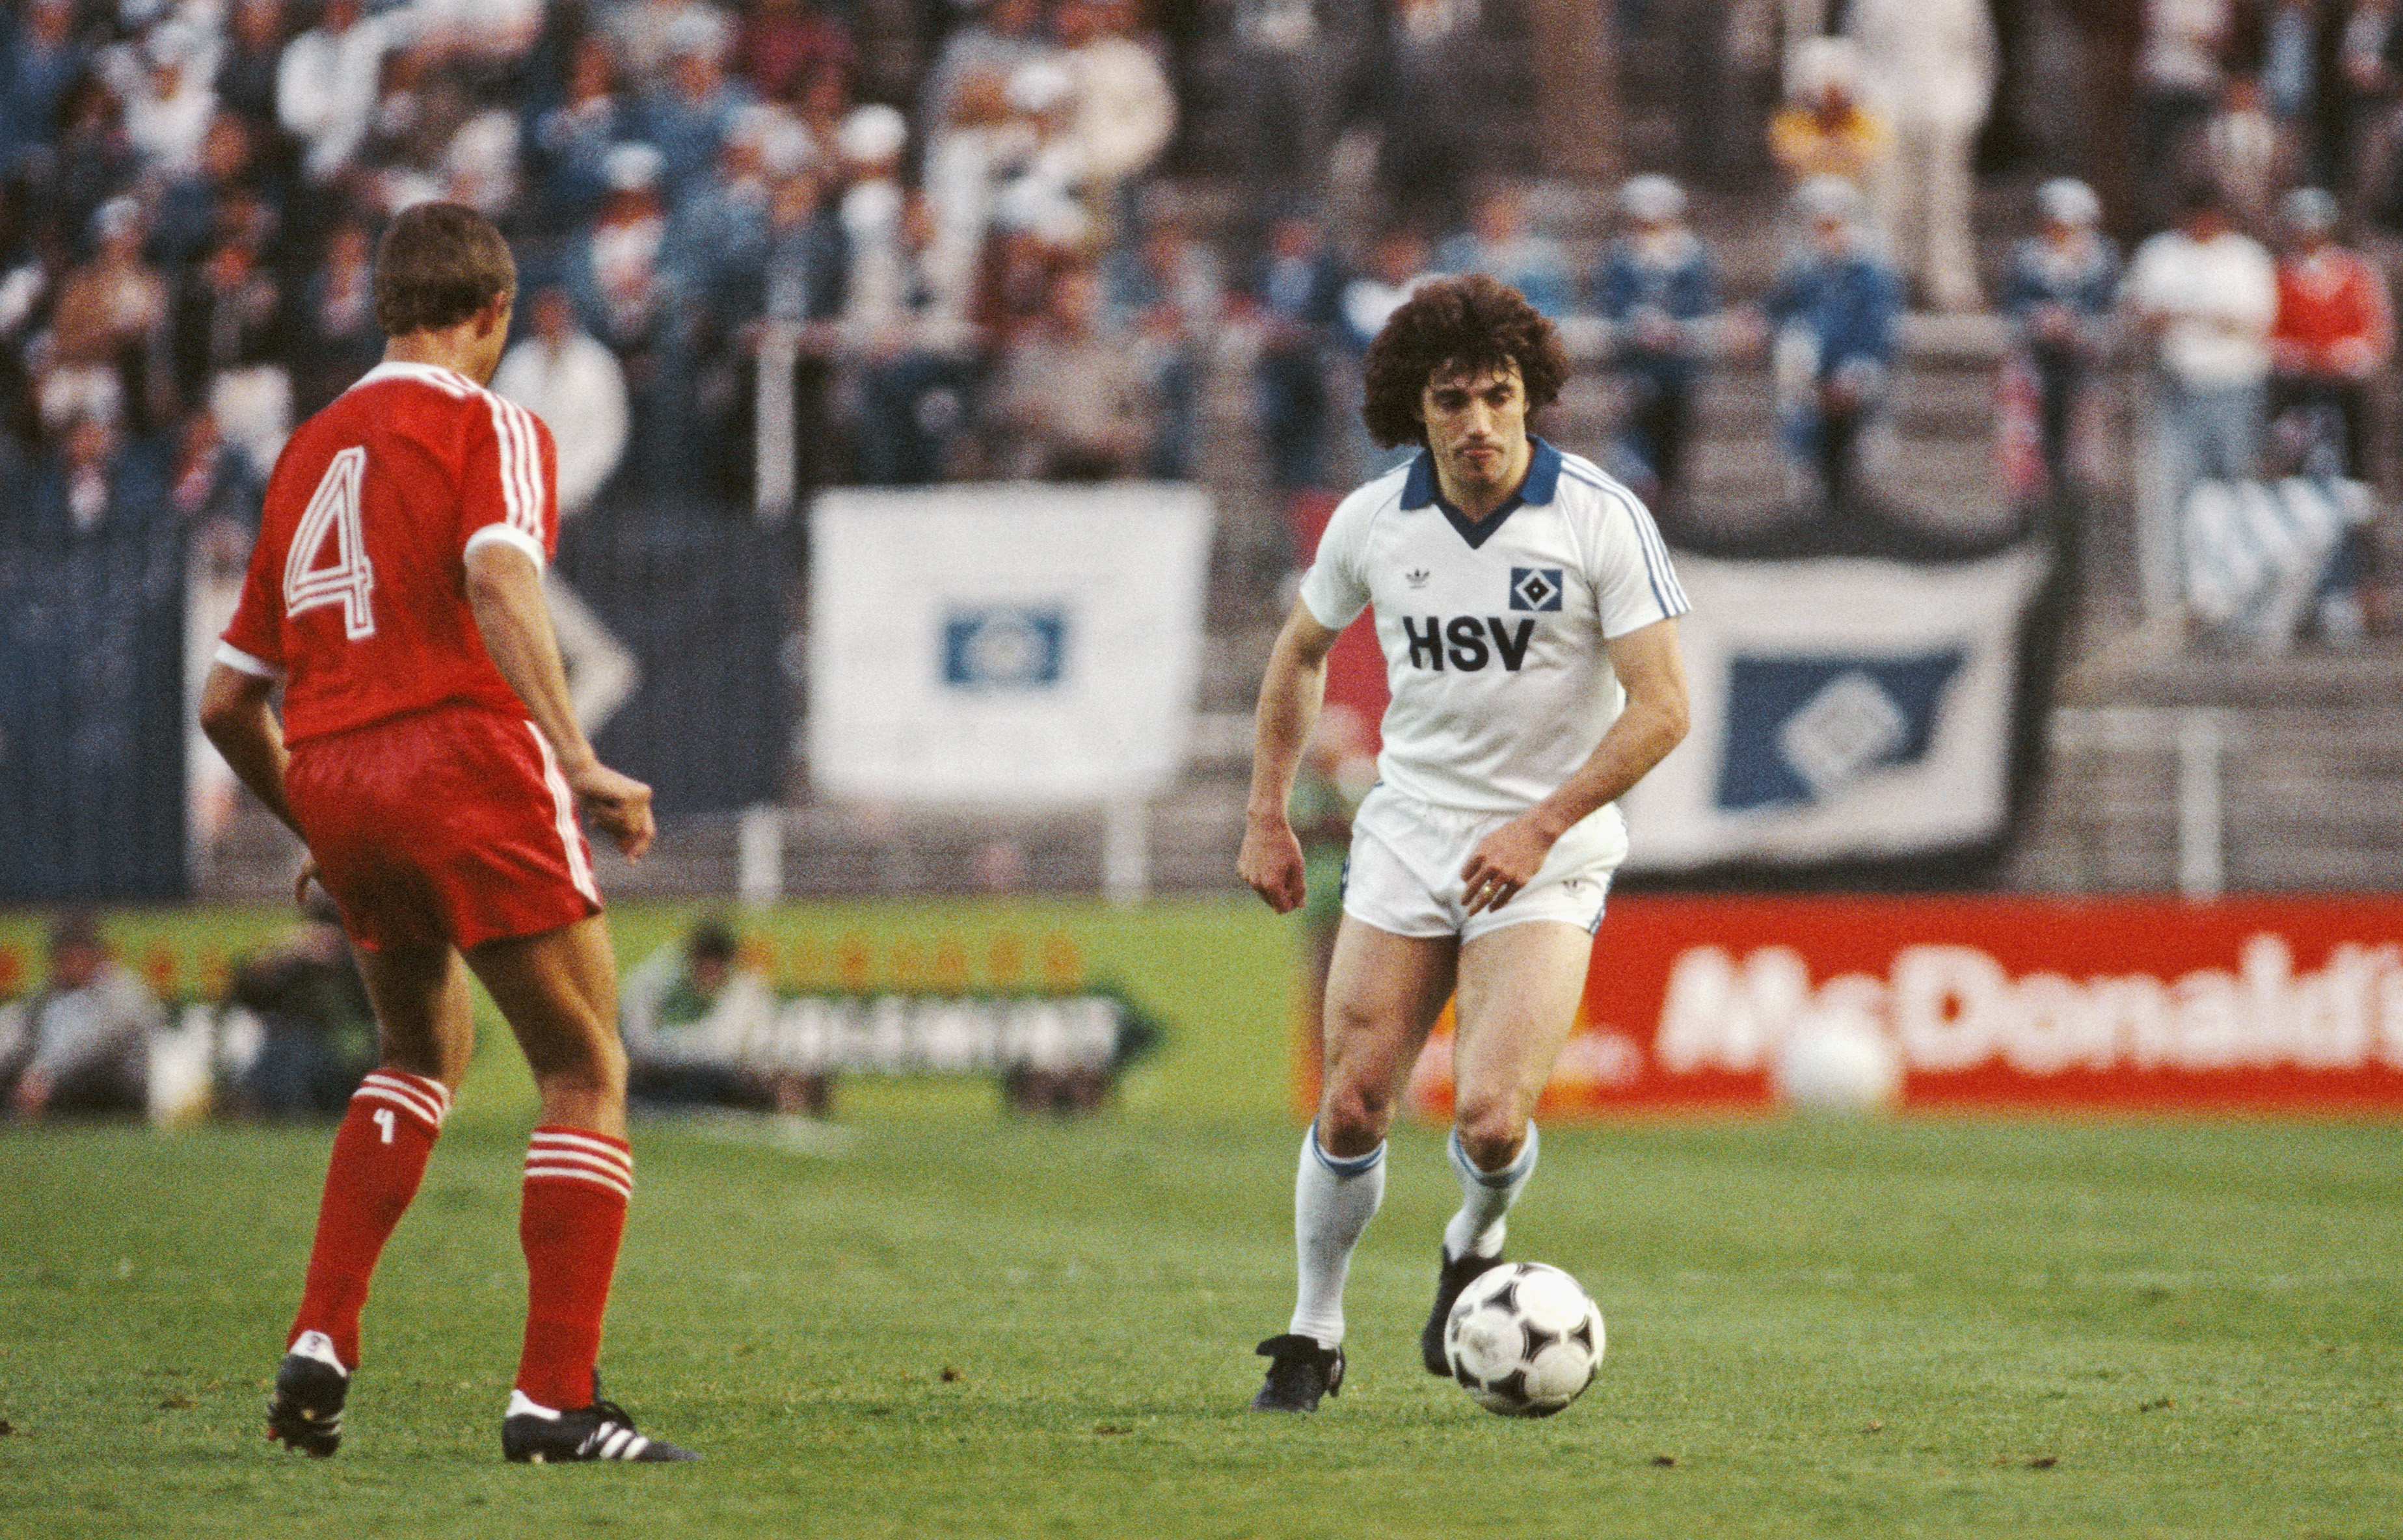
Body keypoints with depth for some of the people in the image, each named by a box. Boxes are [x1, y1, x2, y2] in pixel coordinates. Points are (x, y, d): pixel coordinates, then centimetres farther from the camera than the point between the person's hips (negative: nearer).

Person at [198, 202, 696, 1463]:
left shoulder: (311, 451, 21)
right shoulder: (489, 425, 2)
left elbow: (226, 700, 23)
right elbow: (498, 578, -19)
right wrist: (581, 763, -27)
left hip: (334, 784, 7)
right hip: (464, 752, -7)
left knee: (423, 1052, 27)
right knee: (585, 1072, 1)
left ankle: (320, 1344, 14)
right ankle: (556, 1396, -10)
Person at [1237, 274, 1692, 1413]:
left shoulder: (1600, 519, -13)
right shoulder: (1374, 521, -2)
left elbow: (1661, 706, -12)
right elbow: (1300, 653, 17)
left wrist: (1539, 827, -18)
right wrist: (1268, 815, 12)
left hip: (1548, 856, -3)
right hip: (1406, 837, 3)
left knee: (1491, 1118, -17)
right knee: (1351, 1106, -4)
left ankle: (1476, 1245, 18)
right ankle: (1314, 1335, 16)